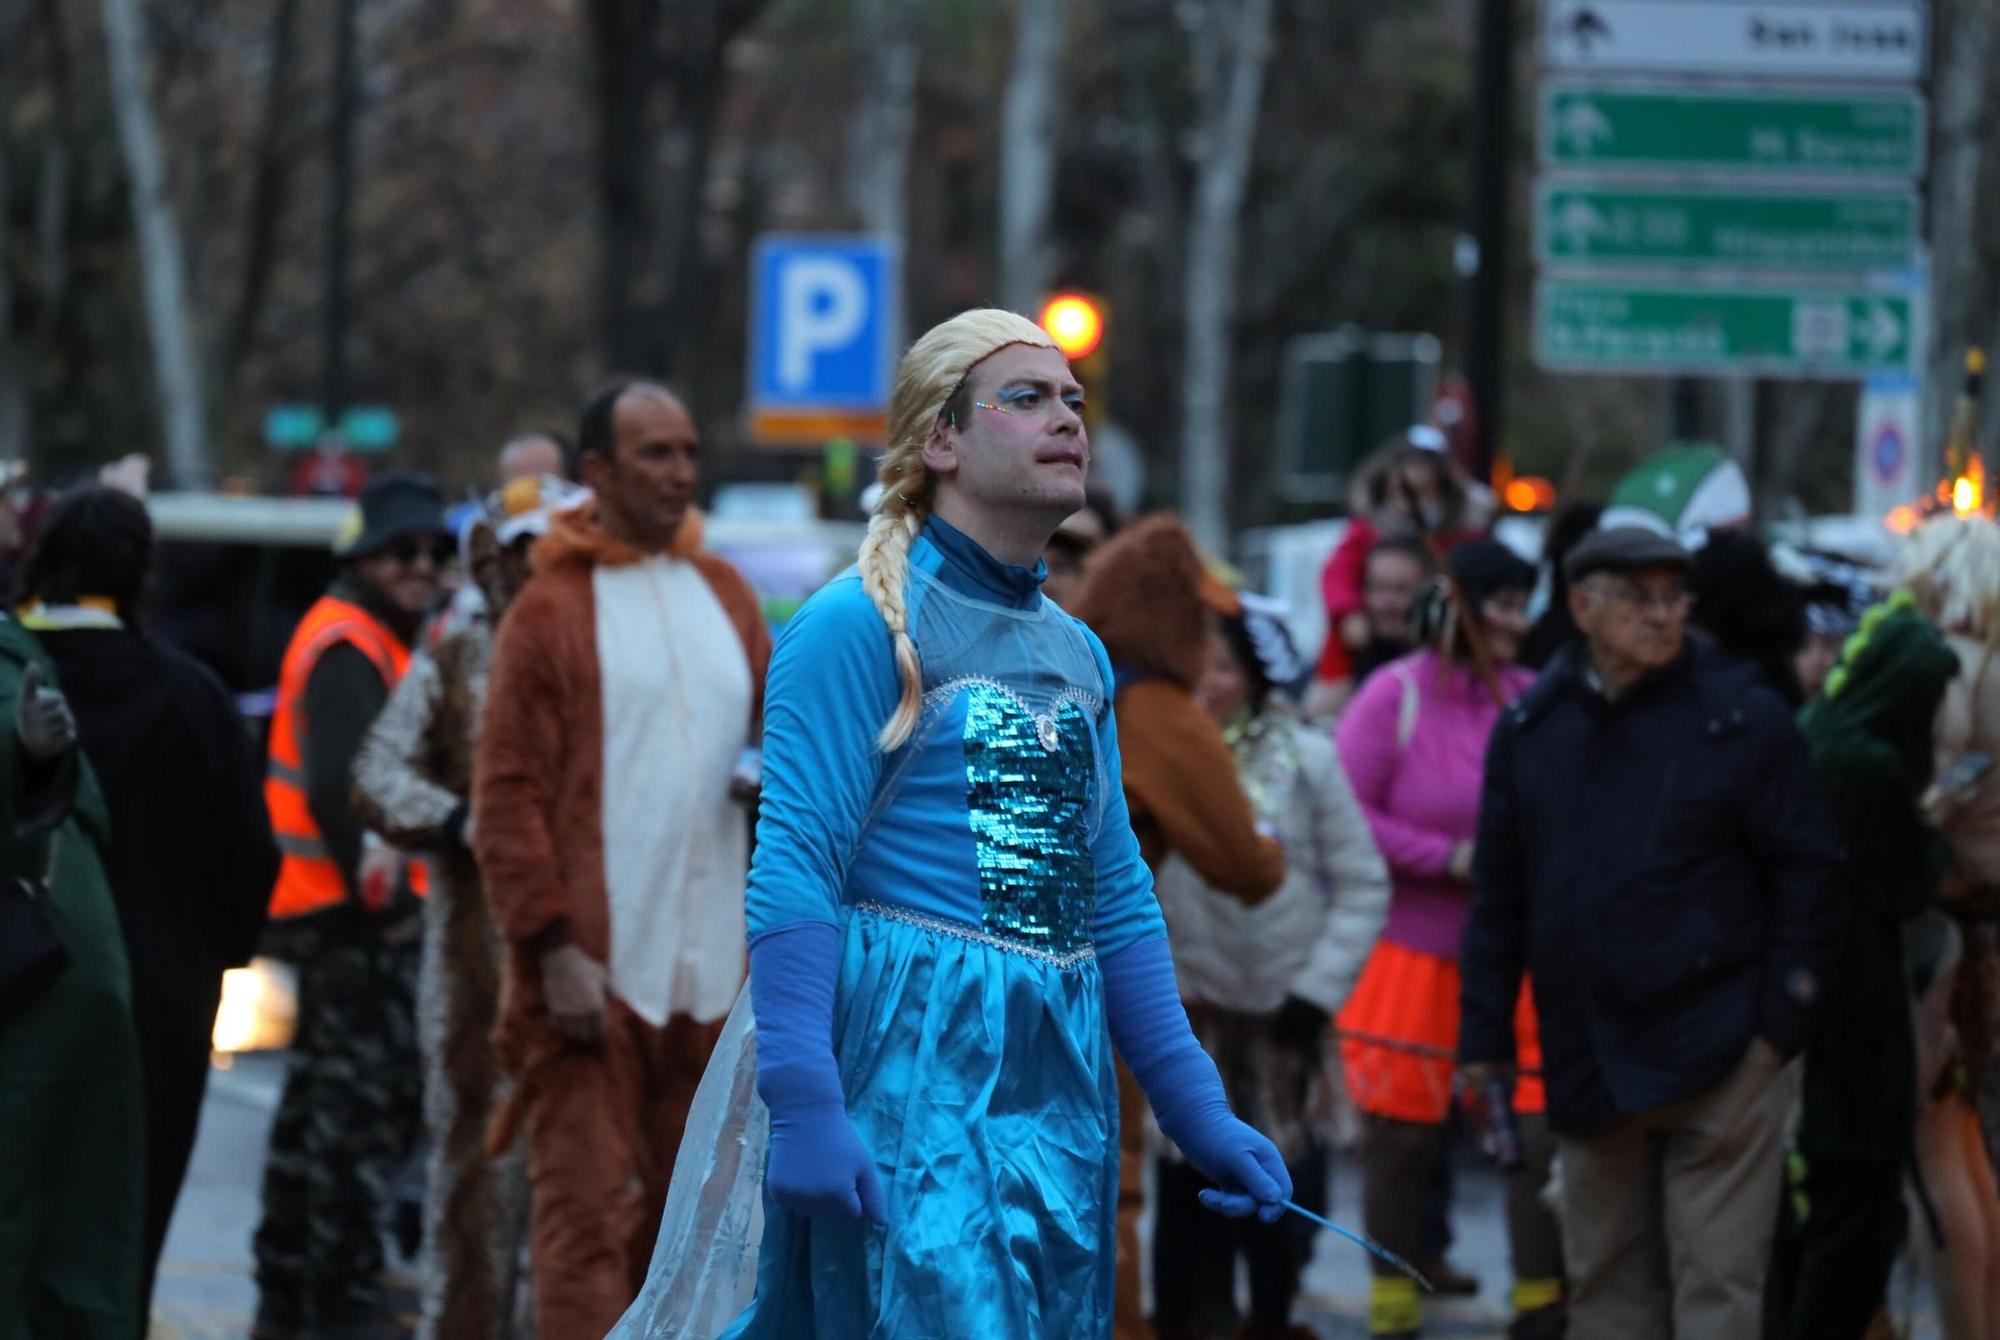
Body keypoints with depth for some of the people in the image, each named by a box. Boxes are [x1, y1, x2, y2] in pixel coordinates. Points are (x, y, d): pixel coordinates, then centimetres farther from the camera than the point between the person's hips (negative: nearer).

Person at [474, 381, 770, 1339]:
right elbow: (508, 794, -8)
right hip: (594, 973, -6)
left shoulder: (723, 593, 15)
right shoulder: (554, 606, -4)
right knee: (590, 1217, -9)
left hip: (713, 971, 6)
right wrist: (552, 947, -14)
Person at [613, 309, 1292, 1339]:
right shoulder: (863, 624, -6)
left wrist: (1196, 1109, 12)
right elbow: (793, 874, -14)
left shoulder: (1079, 654, 17)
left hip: (1061, 1089, 8)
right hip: (910, 1072, -8)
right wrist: (803, 1103, -23)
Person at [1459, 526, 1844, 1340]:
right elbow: (1497, 899, 11)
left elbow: (1809, 874, -2)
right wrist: (1484, 1042, 7)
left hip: (1719, 1059, -4)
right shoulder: (1529, 730, 7)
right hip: (1588, 1064, 4)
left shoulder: (1740, 716, -3)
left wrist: (1782, 1022, -8)